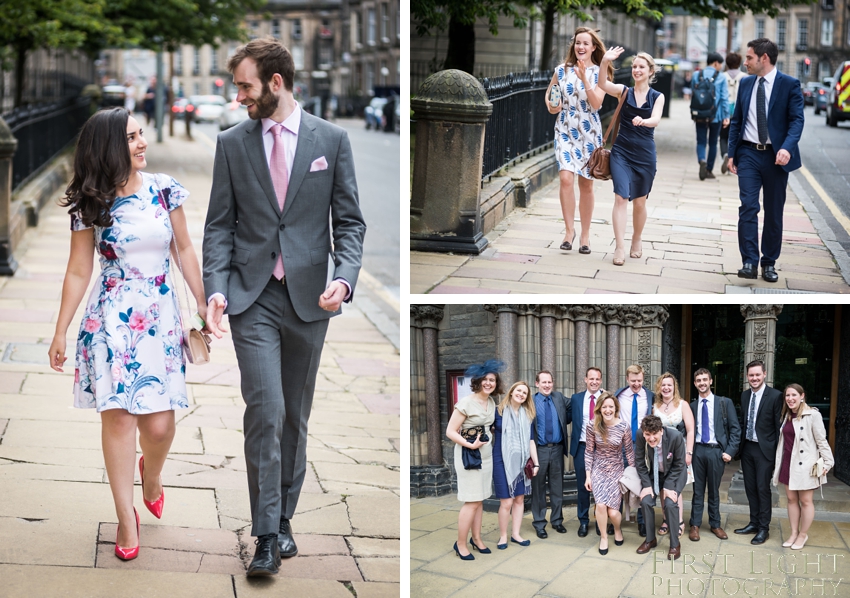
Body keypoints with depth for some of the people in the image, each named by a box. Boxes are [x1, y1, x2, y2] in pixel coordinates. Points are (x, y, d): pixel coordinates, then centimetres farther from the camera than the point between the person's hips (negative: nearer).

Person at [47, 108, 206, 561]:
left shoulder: (163, 189, 2)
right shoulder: (91, 205, -2)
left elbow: (184, 250, 9)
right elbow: (79, 272, 2)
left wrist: (203, 304, 7)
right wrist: (60, 333, 3)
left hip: (161, 316, 1)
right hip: (111, 319, -1)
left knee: (159, 423, -2)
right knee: (118, 417, -2)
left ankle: (150, 473, 33)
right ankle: (127, 516, 11)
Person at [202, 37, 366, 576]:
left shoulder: (331, 139, 3)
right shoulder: (232, 144, 6)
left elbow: (350, 221, 2)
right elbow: (219, 225, 5)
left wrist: (344, 277, -15)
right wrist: (216, 288, -9)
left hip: (308, 296, 1)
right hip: (253, 295, 0)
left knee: (295, 415, 10)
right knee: (265, 409, -12)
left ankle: (283, 519, 25)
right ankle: (267, 537, -4)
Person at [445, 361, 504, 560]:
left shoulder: (492, 402, 5)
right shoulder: (466, 403, -17)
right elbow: (450, 431, -17)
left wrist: (487, 441, 5)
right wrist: (470, 445, -22)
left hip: (486, 454, 7)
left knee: (480, 499, 12)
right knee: (472, 501, -5)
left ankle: (476, 538, 24)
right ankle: (460, 544, 6)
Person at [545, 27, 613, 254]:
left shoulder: (599, 73, -1)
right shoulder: (562, 70, 4)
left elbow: (596, 104, -13)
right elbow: (549, 93, 18)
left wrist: (584, 79, -24)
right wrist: (551, 106, -4)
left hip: (589, 132, -1)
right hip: (565, 130, 1)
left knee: (586, 184, 6)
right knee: (566, 178, -16)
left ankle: (585, 235, 17)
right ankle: (569, 230, -4)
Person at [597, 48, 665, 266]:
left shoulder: (657, 97, 4)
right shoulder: (624, 91, 3)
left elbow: (655, 120, -15)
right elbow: (602, 83, -16)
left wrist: (643, 121, -37)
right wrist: (605, 62, -33)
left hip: (645, 154, 1)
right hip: (622, 152, -1)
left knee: (639, 201, 11)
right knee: (621, 197, -13)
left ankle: (636, 241, 32)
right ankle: (619, 247, -17)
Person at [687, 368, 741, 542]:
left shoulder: (725, 403, 1)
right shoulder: (692, 406, 8)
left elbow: (735, 429, 0)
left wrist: (730, 451, -7)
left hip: (716, 451, -1)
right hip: (697, 450, 1)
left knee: (714, 490, 8)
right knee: (697, 490, 6)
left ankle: (715, 524, 20)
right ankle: (695, 525, 12)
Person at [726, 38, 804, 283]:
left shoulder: (789, 84, -5)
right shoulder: (745, 83, 8)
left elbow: (797, 120, -11)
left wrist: (787, 148, -27)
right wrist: (731, 153, 5)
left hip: (776, 156, -2)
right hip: (748, 154, 2)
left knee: (774, 212, 6)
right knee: (748, 207, -11)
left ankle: (769, 263, 17)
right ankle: (749, 262, -11)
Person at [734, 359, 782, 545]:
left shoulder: (775, 396, -11)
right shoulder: (745, 395, 8)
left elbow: (779, 426, -10)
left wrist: (778, 452, -10)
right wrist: (739, 443, 7)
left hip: (764, 449, -6)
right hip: (747, 448, 6)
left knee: (763, 489, -2)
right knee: (750, 488, 12)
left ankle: (764, 529, 8)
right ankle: (754, 523, 24)